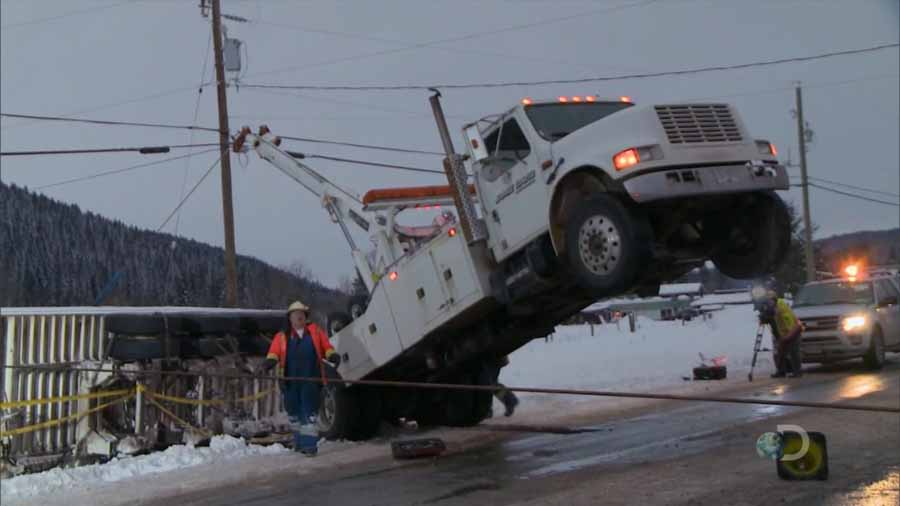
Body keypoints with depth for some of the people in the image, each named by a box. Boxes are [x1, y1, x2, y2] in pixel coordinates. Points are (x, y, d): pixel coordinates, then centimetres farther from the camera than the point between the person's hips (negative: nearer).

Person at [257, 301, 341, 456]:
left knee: (309, 413, -7)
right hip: (290, 382, 2)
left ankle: (309, 444, -8)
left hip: (310, 380, -2)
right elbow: (273, 354, -3)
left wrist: (333, 356, -12)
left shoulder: (316, 332, 10)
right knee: (294, 412, 12)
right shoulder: (282, 337, 9)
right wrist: (267, 364, -22)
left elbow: (327, 349, 9)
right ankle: (299, 440, 29)